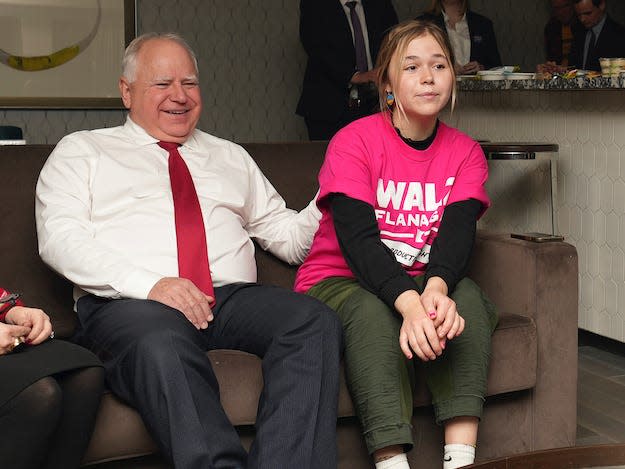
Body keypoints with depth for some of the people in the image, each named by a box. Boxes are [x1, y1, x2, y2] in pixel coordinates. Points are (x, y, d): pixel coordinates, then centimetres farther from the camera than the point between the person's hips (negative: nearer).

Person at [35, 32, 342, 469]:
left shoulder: (232, 158, 29)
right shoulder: (81, 151, 17)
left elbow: (286, 236, 24)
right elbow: (60, 237, 0)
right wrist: (149, 284, -16)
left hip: (235, 297, 4)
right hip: (129, 303, -3)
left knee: (317, 321, -28)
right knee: (161, 346, -40)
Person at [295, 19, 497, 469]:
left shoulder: (465, 153, 2)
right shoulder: (353, 141, -10)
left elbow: (458, 231, -14)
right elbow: (357, 238, -22)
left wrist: (436, 290, -38)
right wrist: (409, 304, -39)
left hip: (424, 284, 3)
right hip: (339, 280, -3)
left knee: (467, 297, -27)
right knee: (373, 312, -35)